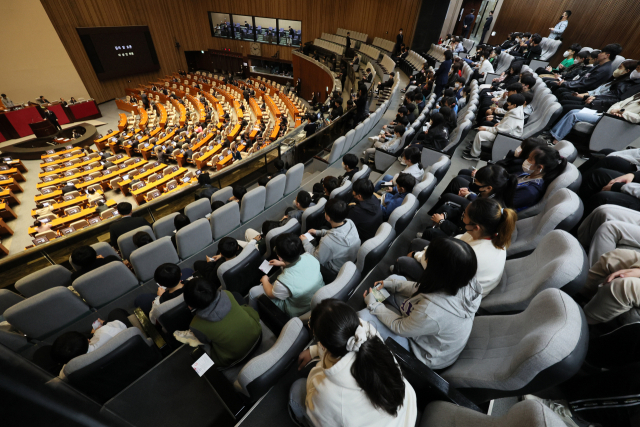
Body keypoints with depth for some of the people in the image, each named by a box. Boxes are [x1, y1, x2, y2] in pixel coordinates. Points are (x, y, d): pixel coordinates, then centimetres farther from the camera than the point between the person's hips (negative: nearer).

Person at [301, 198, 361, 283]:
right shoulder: (350, 223, -21)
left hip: (336, 274, -6)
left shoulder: (327, 241, -40)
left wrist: (305, 241, -6)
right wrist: (317, 232, 6)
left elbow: (316, 259, -19)